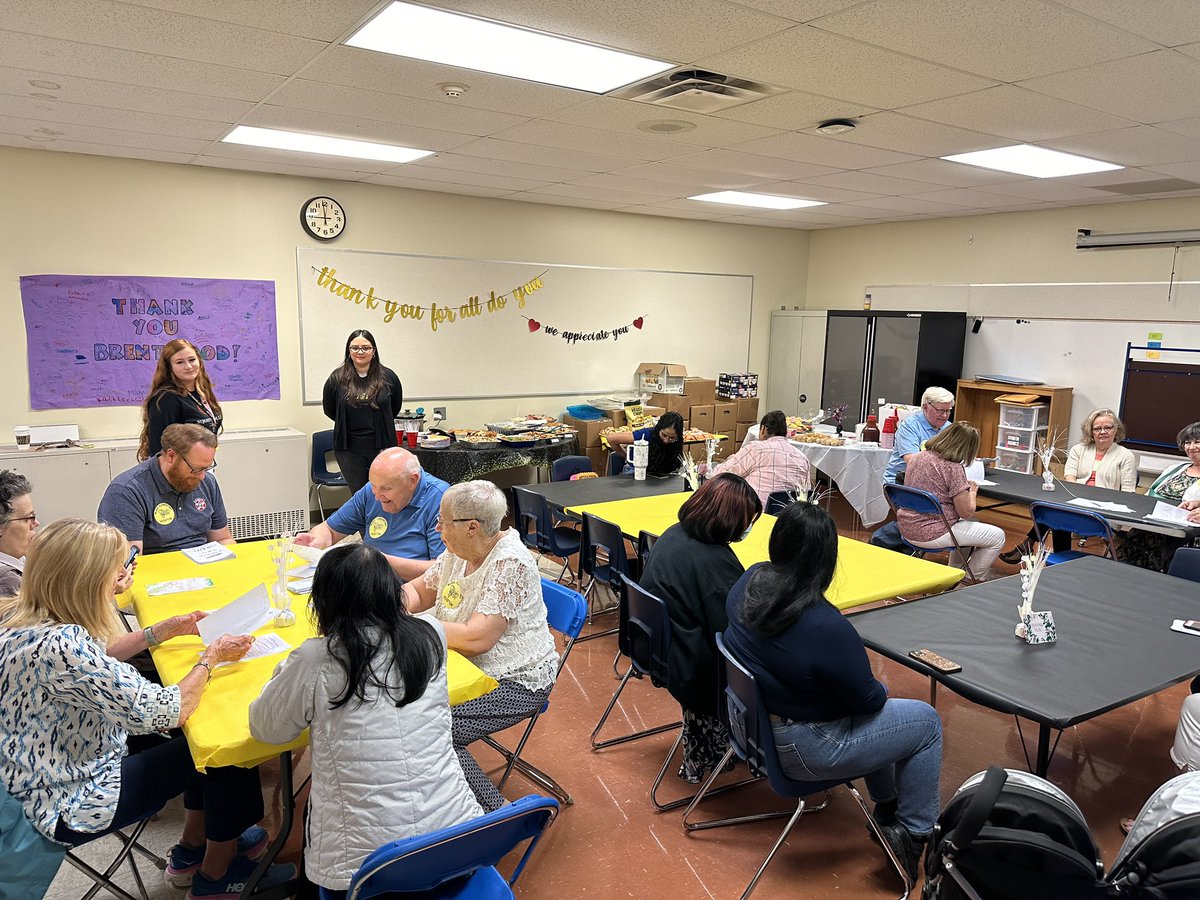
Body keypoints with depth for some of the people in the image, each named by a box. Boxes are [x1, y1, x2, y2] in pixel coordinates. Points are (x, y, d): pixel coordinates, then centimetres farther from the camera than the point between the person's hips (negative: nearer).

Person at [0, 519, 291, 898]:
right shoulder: (60, 647, -36)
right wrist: (210, 657, -14)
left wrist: (168, 630, 7)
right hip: (73, 804, -9)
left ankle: (191, 851, 32)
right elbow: (166, 712, -29)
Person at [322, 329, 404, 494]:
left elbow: (396, 407, 14)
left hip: (381, 447, 0)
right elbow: (328, 409, 12)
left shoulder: (387, 377, -1)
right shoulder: (337, 378, -3)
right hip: (349, 449, 0)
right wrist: (347, 423, 13)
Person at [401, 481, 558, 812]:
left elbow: (476, 639, -29)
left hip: (514, 682, -8)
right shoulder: (458, 551, 2)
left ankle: (494, 813, -3)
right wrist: (405, 600, -7)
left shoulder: (510, 563, -23)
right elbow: (420, 589, 16)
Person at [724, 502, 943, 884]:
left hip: (758, 723, 8)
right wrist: (880, 691, 5)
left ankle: (887, 808, 41)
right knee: (928, 722, 11)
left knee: (881, 711, 28)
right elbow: (868, 699, -16)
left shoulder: (749, 581, -12)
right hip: (803, 751, -8)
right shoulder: (826, 627, -34)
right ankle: (914, 831, 23)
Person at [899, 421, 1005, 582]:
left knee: (967, 527, 33)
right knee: (997, 536, 7)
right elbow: (966, 512, -14)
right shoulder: (953, 468, -18)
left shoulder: (918, 457, 5)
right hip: (931, 534, -9)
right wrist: (972, 492, 5)